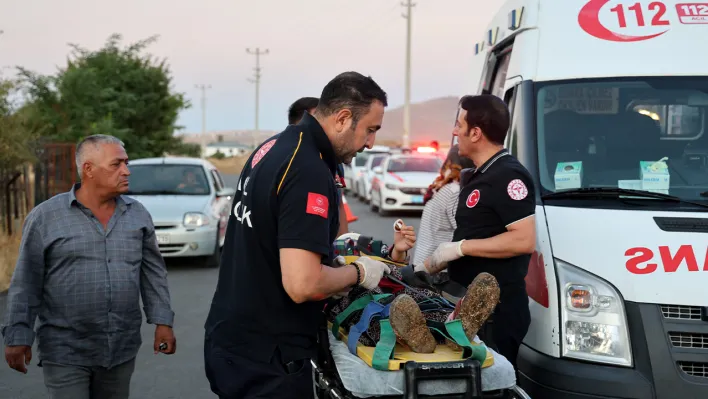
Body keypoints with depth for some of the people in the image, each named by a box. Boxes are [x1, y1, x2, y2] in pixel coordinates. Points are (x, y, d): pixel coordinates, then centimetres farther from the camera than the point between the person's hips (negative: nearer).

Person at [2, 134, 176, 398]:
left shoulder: (138, 215, 5)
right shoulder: (45, 217, -5)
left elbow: (153, 273, 8)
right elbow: (26, 284, -3)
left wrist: (162, 322, 1)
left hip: (122, 351, 4)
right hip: (66, 352, -3)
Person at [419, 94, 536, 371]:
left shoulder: (508, 176, -16)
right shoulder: (478, 177, 17)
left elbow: (524, 240, -25)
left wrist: (460, 247, -20)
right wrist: (435, 264, 16)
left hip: (497, 308, -10)